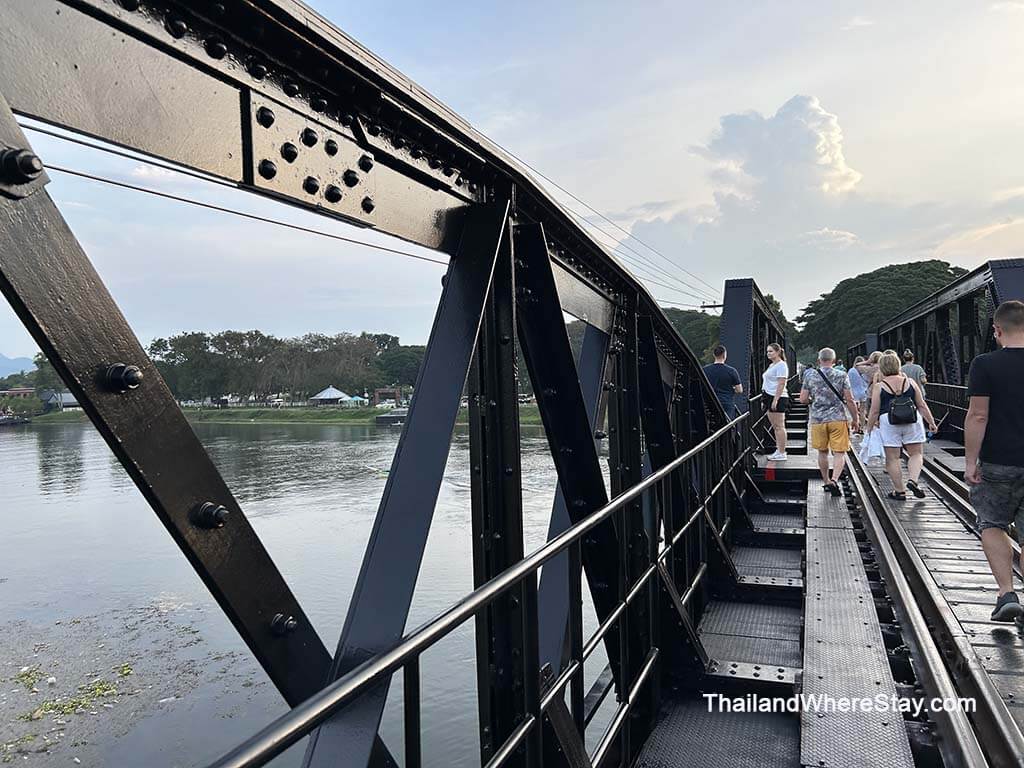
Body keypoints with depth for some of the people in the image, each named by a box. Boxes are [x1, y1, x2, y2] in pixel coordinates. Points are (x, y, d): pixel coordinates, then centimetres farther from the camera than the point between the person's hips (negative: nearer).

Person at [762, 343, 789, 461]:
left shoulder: (781, 365, -10)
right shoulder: (771, 365, 19)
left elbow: (781, 384, -17)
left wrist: (775, 400, -23)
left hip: (778, 398, -10)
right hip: (770, 397, 10)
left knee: (779, 426, -7)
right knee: (775, 427, 12)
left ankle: (782, 453, -4)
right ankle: (779, 450, 17)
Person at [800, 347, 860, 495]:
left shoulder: (810, 375, 1)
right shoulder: (841, 375, -2)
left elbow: (803, 399, 1)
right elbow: (849, 400, -4)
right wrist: (856, 419, 5)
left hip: (817, 419, 2)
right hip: (838, 419, -2)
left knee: (822, 452, 16)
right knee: (839, 453, 0)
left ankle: (826, 482, 25)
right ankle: (834, 480, -19)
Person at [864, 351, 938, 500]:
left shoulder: (879, 387, -1)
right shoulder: (910, 382, 7)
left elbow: (874, 412, -2)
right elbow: (922, 406, 10)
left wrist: (869, 429, 9)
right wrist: (931, 422, 19)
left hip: (889, 421, -2)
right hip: (912, 420, 2)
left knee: (892, 458, 6)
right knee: (916, 454, 14)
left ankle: (899, 491, 9)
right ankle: (912, 480, -6)